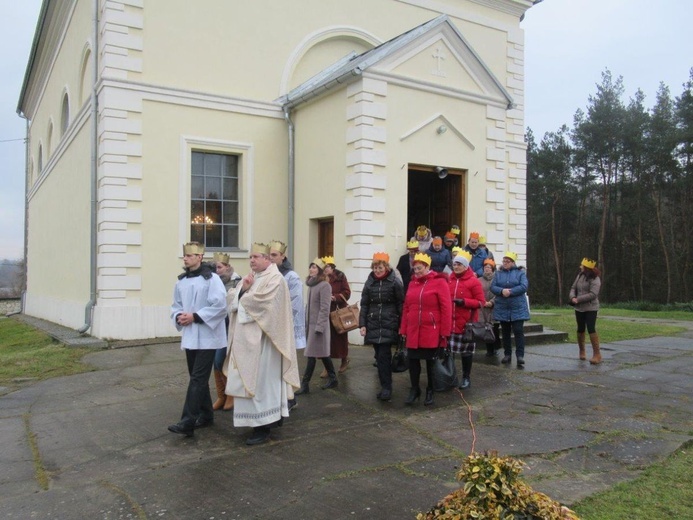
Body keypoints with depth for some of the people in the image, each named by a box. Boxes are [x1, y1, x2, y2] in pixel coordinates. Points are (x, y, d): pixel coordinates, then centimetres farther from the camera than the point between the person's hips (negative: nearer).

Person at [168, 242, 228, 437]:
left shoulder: (211, 278, -11)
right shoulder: (181, 280, 10)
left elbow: (220, 306, -17)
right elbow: (176, 305, 17)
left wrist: (195, 317, -18)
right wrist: (178, 316, -5)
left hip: (207, 337, -7)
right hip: (189, 336, 7)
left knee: (197, 379, -8)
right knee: (197, 378, 14)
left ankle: (188, 422, -9)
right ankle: (206, 415, 28)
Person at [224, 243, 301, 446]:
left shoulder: (275, 279, -9)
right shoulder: (249, 278, 15)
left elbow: (259, 303, -21)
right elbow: (235, 305, 10)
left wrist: (244, 297, -2)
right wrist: (243, 290, -8)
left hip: (262, 339, -8)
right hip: (247, 337, 8)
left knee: (260, 380, -5)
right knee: (250, 380, 12)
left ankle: (263, 427, 2)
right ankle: (273, 416, 24)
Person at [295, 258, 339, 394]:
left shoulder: (324, 286, -14)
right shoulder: (311, 284, 12)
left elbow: (324, 309, -18)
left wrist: (319, 327, -21)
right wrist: (305, 323, 14)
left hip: (318, 325, -8)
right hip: (310, 324, 8)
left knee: (311, 354, -5)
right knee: (322, 354, 14)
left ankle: (305, 384, 0)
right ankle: (332, 379, 24)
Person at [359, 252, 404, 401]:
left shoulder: (394, 282, -3)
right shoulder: (369, 283, 8)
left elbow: (401, 305, -3)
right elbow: (364, 305, 9)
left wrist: (402, 326, -6)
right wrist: (362, 324, 2)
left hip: (388, 326, -4)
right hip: (373, 326, 4)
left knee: (383, 356, -10)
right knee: (380, 356, 8)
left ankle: (386, 388, -1)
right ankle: (385, 387, 20)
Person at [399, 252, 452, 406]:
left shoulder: (439, 282, -8)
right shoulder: (412, 283, 10)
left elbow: (446, 308, -10)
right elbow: (406, 308, 12)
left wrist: (444, 332, -12)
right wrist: (403, 329, 9)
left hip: (432, 332, -4)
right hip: (413, 332, 5)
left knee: (431, 361, 9)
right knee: (413, 360, 8)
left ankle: (430, 391, 25)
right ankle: (414, 389, 24)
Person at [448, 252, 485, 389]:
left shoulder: (474, 281, -8)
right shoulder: (449, 280, 6)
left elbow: (481, 302, -9)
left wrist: (464, 302, -21)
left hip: (467, 323, -4)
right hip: (450, 322, 4)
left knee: (466, 351, 8)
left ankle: (466, 377, 21)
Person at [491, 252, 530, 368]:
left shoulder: (520, 272, 2)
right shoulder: (498, 273, 9)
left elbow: (524, 286, -12)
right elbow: (492, 287, -2)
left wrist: (510, 291, -20)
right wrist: (502, 291, -21)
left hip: (518, 308, -3)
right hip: (502, 308, 3)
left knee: (518, 331, -8)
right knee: (505, 332, 11)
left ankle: (520, 356, -6)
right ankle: (507, 354, 21)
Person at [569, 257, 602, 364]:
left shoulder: (595, 279, -14)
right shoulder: (580, 275, 7)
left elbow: (593, 294, -22)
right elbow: (573, 287, 10)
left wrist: (578, 299, -21)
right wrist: (572, 297, -10)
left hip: (591, 308, -7)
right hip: (579, 308, 7)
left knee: (591, 329, -15)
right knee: (580, 329, 14)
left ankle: (597, 354, -11)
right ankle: (582, 351, 30)